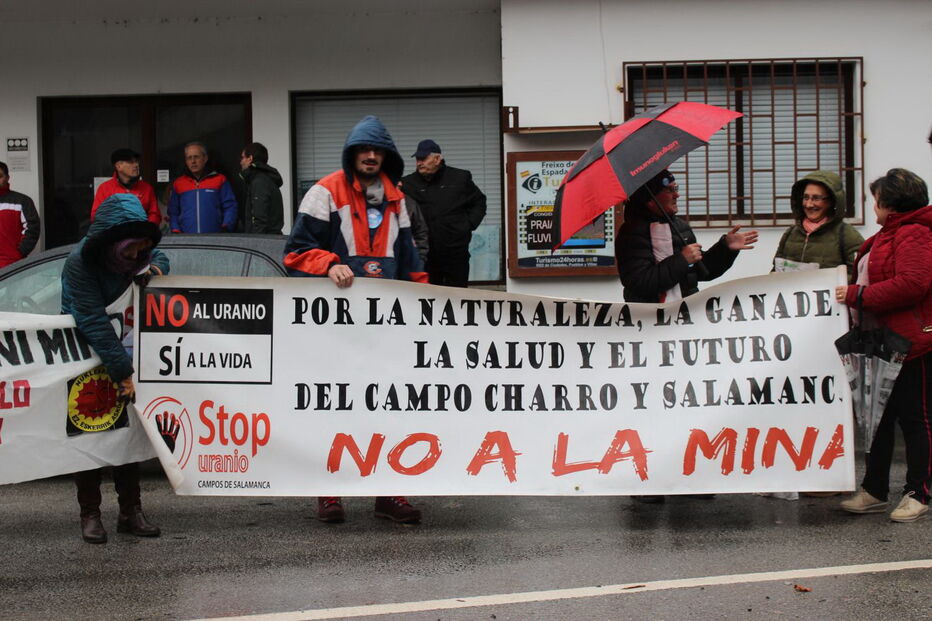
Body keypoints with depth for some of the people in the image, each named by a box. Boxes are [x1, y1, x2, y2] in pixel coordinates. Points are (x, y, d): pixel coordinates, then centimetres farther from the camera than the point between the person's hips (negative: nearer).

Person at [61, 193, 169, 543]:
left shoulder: (137, 255, -7)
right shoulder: (79, 264, -24)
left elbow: (158, 257, 18)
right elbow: (94, 323, -29)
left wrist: (155, 267, -8)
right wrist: (124, 373, -31)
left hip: (122, 347, 5)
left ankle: (130, 512, 13)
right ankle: (90, 514, 8)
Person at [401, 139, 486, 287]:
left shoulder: (460, 178, 6)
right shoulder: (409, 183, 5)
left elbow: (479, 202, 17)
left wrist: (470, 224, 5)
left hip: (456, 252, 0)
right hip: (425, 254, 0)